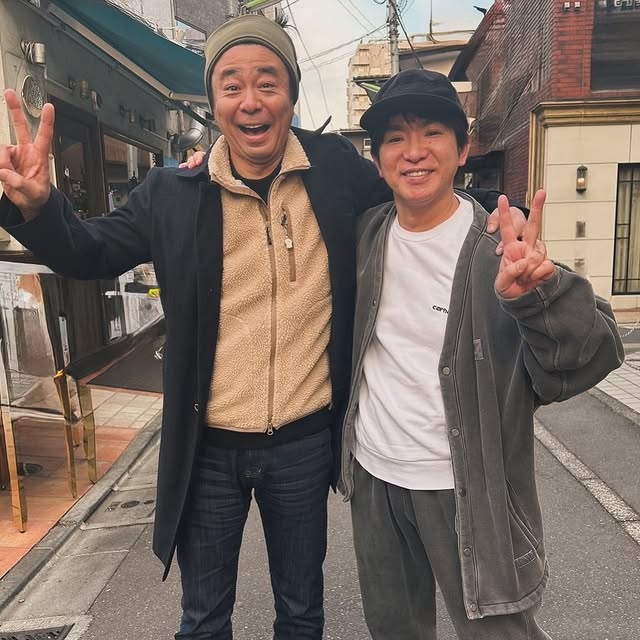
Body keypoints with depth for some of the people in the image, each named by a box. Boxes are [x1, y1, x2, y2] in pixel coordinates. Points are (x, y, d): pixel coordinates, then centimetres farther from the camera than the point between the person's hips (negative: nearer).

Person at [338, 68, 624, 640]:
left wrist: (538, 292, -40)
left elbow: (595, 356, -19)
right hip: (373, 476, 5)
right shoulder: (366, 235, -2)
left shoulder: (502, 245, -14)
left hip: (468, 489, -4)